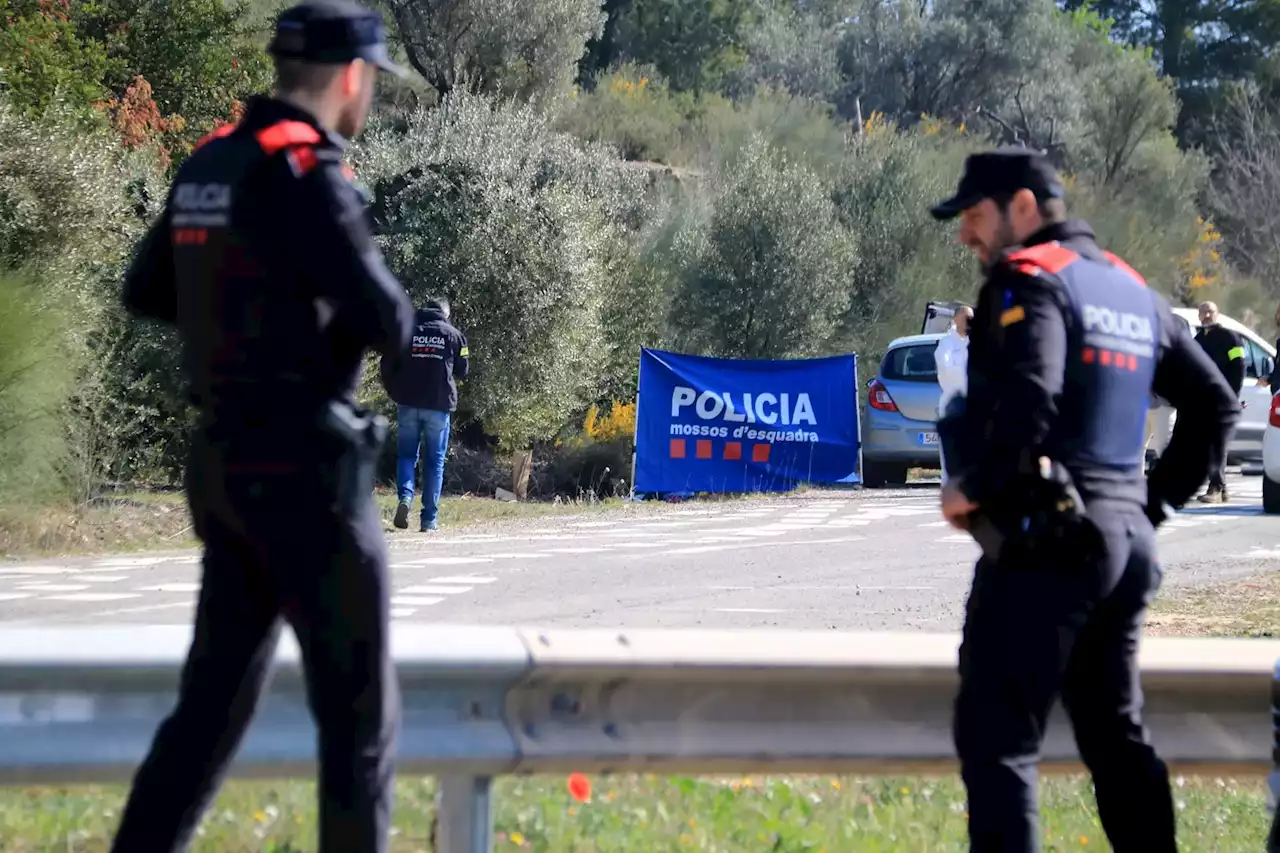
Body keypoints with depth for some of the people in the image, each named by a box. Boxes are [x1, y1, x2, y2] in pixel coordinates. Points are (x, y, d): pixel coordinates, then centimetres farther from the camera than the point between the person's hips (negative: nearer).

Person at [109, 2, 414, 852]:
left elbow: (147, 292, 22)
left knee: (213, 699, 13)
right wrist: (400, 312, 3)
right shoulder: (304, 173, -16)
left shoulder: (208, 165, 10)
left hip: (223, 463, 8)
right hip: (302, 470, -8)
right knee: (360, 711, 1)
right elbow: (384, 320, -19)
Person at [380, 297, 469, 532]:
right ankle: (430, 519, 4)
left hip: (408, 404, 0)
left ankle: (406, 495, -16)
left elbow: (387, 367, 2)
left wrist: (395, 394, 15)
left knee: (406, 454, 12)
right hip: (439, 405, 0)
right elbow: (463, 371, 9)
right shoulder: (452, 334, 4)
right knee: (435, 460, 7)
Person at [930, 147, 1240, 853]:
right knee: (1115, 734, 16)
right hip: (1127, 540, 9)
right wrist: (1158, 497, 20)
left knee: (995, 738, -8)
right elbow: (1214, 403, 22)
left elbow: (1027, 399, -24)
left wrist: (974, 487, -12)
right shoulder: (1132, 290, 18)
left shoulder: (1029, 280, -8)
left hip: (1046, 538, -9)